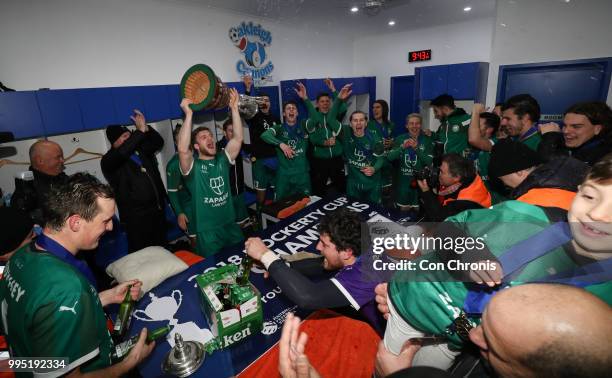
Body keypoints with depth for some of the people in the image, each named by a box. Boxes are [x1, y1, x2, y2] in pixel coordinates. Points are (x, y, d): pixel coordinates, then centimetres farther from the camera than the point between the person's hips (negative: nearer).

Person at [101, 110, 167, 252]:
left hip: (158, 211, 6)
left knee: (161, 250, 20)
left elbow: (158, 142, 8)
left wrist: (146, 128, -9)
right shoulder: (109, 161, -10)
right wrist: (140, 131, -28)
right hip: (136, 218, -6)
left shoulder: (140, 150, 9)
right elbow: (122, 152, -30)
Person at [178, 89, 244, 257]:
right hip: (207, 230, -4)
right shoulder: (193, 166, -10)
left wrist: (234, 108, -14)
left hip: (231, 224, 5)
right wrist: (188, 114, -32)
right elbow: (182, 149, -31)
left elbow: (238, 138, -9)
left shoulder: (223, 159, 3)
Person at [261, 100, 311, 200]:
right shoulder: (279, 128, 2)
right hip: (284, 175, -1)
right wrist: (281, 144, -29)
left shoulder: (303, 126, 7)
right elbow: (264, 135, -17)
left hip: (303, 174, 1)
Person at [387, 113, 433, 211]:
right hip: (403, 181, 1)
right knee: (403, 210, 14)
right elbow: (390, 157, -9)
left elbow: (429, 161, -12)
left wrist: (416, 148, -23)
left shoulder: (427, 140, -2)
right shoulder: (400, 139, 1)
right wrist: (402, 147, -24)